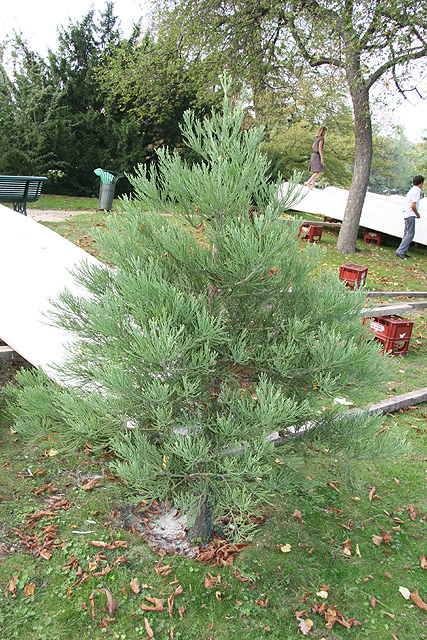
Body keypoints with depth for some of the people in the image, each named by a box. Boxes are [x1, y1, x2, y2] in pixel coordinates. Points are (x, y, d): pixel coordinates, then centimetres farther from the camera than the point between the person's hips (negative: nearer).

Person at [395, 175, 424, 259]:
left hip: (407, 214, 10)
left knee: (407, 234, 11)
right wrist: (417, 214, -6)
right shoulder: (416, 192, -13)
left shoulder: (412, 190, 16)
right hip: (410, 214, -10)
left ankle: (403, 252, 12)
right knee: (410, 234, -11)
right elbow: (413, 205, -18)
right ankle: (400, 251, -17)